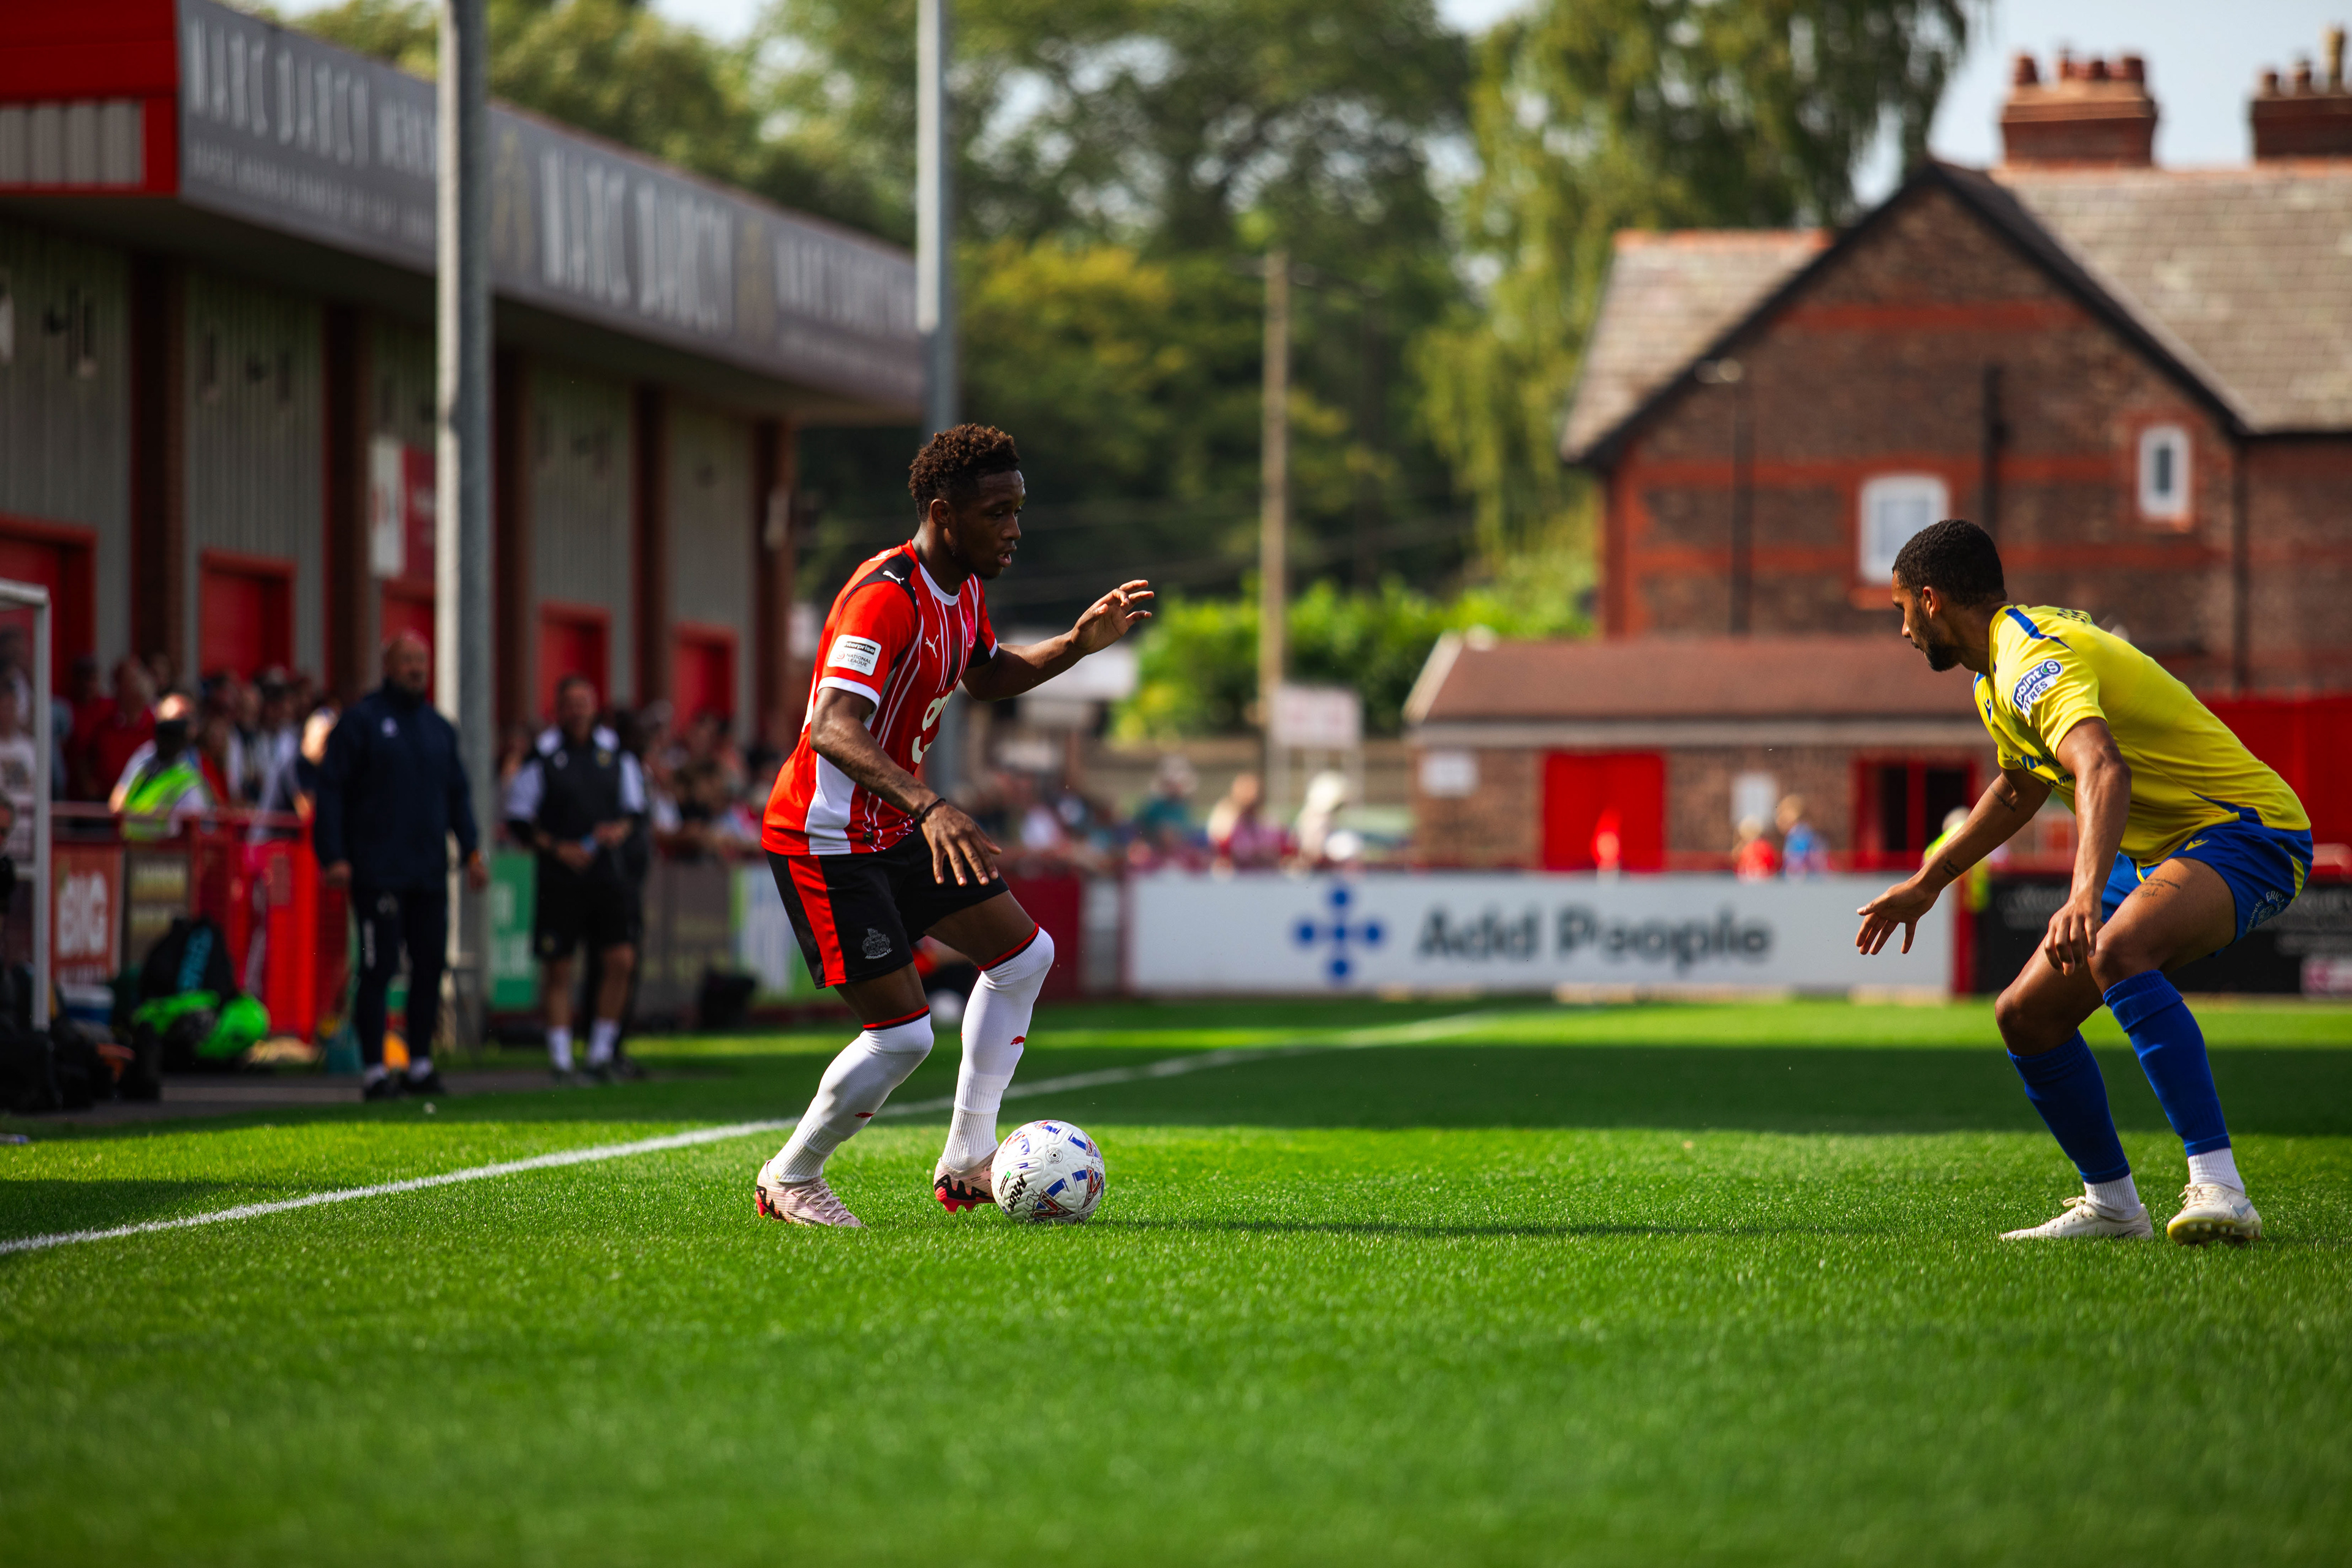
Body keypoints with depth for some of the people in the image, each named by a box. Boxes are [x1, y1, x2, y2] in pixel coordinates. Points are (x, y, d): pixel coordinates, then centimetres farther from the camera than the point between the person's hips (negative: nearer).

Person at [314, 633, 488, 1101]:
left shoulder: (439, 727, 16)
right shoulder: (360, 721, -1)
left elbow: (458, 794, 20)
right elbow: (330, 790, -4)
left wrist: (471, 850, 7)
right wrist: (334, 856, -13)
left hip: (430, 871, 6)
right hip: (377, 870, -5)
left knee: (430, 966, 5)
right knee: (378, 968, -7)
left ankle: (420, 1064, 15)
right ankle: (374, 1071, -3)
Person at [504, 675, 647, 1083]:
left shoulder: (616, 754, 9)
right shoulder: (543, 756, -1)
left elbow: (636, 809, 16)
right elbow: (518, 820, 0)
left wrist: (621, 830, -6)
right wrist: (558, 848, -12)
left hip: (609, 874, 3)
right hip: (560, 878, -3)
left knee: (621, 960, -6)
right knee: (558, 969, -2)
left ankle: (601, 1053, 7)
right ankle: (560, 1059, 6)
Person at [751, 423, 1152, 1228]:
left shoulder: (964, 587, 5)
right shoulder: (887, 597, -26)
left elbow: (984, 678, 26)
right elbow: (831, 729, -38)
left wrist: (1082, 640, 10)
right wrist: (928, 805, -52)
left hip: (897, 831, 10)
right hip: (826, 841, -10)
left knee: (1024, 954, 11)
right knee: (903, 1035, -12)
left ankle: (966, 1164, 17)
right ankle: (789, 1179, 10)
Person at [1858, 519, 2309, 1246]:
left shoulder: (2035, 656, -22)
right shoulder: (1998, 673, 12)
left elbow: (2104, 770, -42)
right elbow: (2020, 789, 32)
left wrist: (2086, 896, -56)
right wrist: (1928, 882, 35)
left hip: (2244, 830, -11)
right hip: (2158, 850, 11)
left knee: (2115, 951, -38)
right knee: (2027, 1015, 6)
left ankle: (2218, 1189, -44)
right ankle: (2112, 1205, 19)